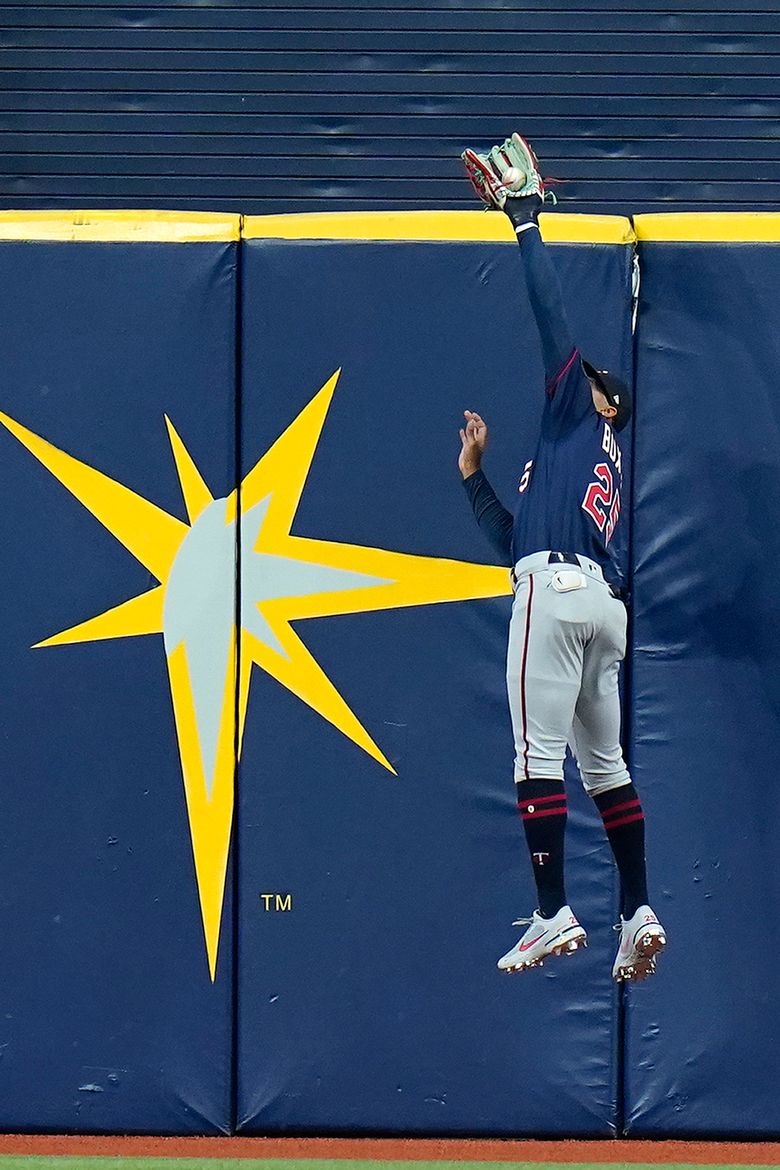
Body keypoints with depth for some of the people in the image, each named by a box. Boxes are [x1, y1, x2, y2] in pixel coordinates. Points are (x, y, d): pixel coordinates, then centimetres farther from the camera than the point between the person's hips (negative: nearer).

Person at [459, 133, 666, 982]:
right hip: (606, 604, 9)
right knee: (604, 762, 12)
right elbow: (513, 540, 32)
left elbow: (550, 309, 4)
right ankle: (638, 914, 9)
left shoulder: (583, 417, 11)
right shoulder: (598, 469, 32)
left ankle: (554, 913, -19)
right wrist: (474, 474, 30)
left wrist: (525, 216, 7)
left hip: (559, 588, -9)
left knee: (538, 752, -12)